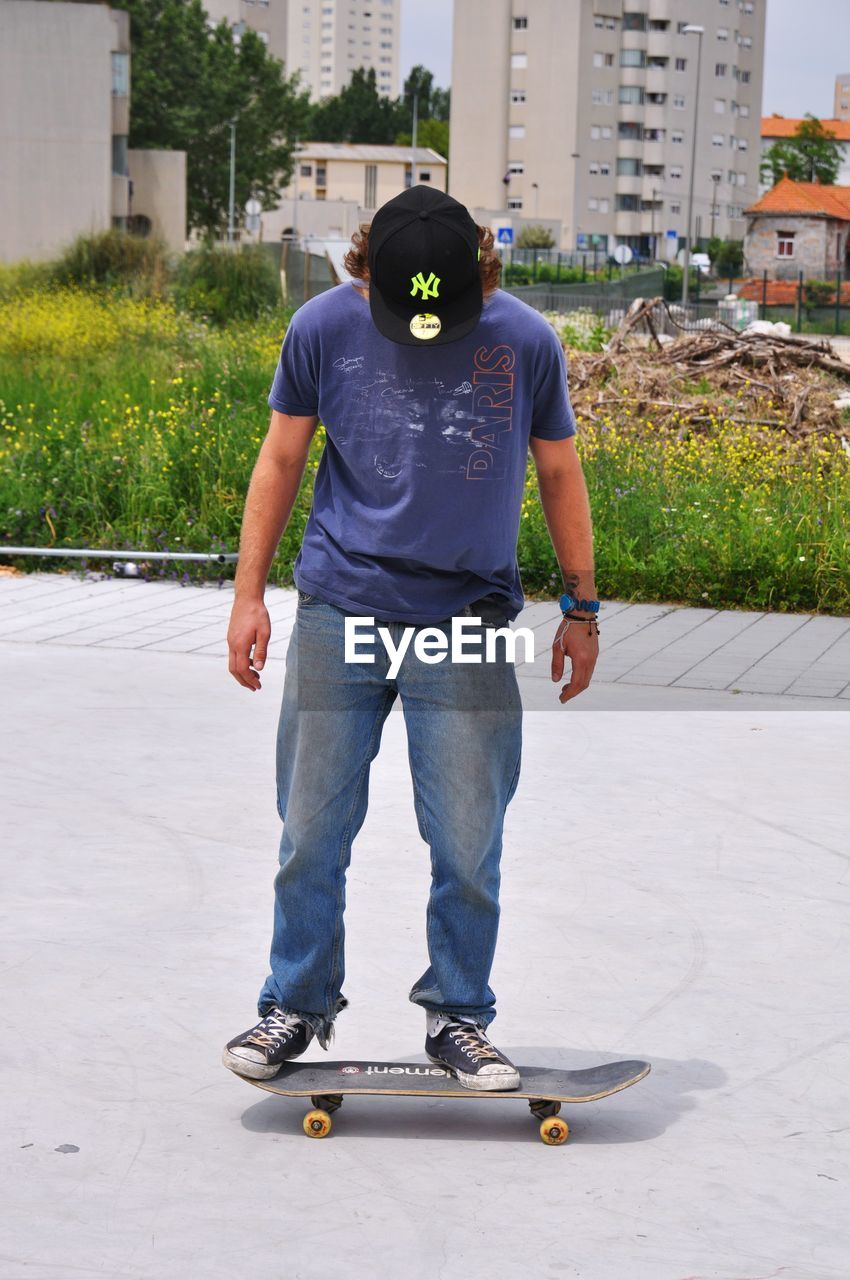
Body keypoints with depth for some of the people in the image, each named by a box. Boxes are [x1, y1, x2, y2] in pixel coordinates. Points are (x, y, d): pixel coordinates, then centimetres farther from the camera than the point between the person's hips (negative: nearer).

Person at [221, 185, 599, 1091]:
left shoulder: (526, 342, -4)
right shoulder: (323, 328, -4)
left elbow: (559, 473, 8)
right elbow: (281, 457, 7)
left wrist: (581, 609, 11)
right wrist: (248, 593, 5)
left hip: (467, 625, 0)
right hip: (339, 612, 1)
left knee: (468, 843, 2)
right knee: (312, 830, 5)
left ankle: (458, 1017, 19)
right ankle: (297, 1003, 22)